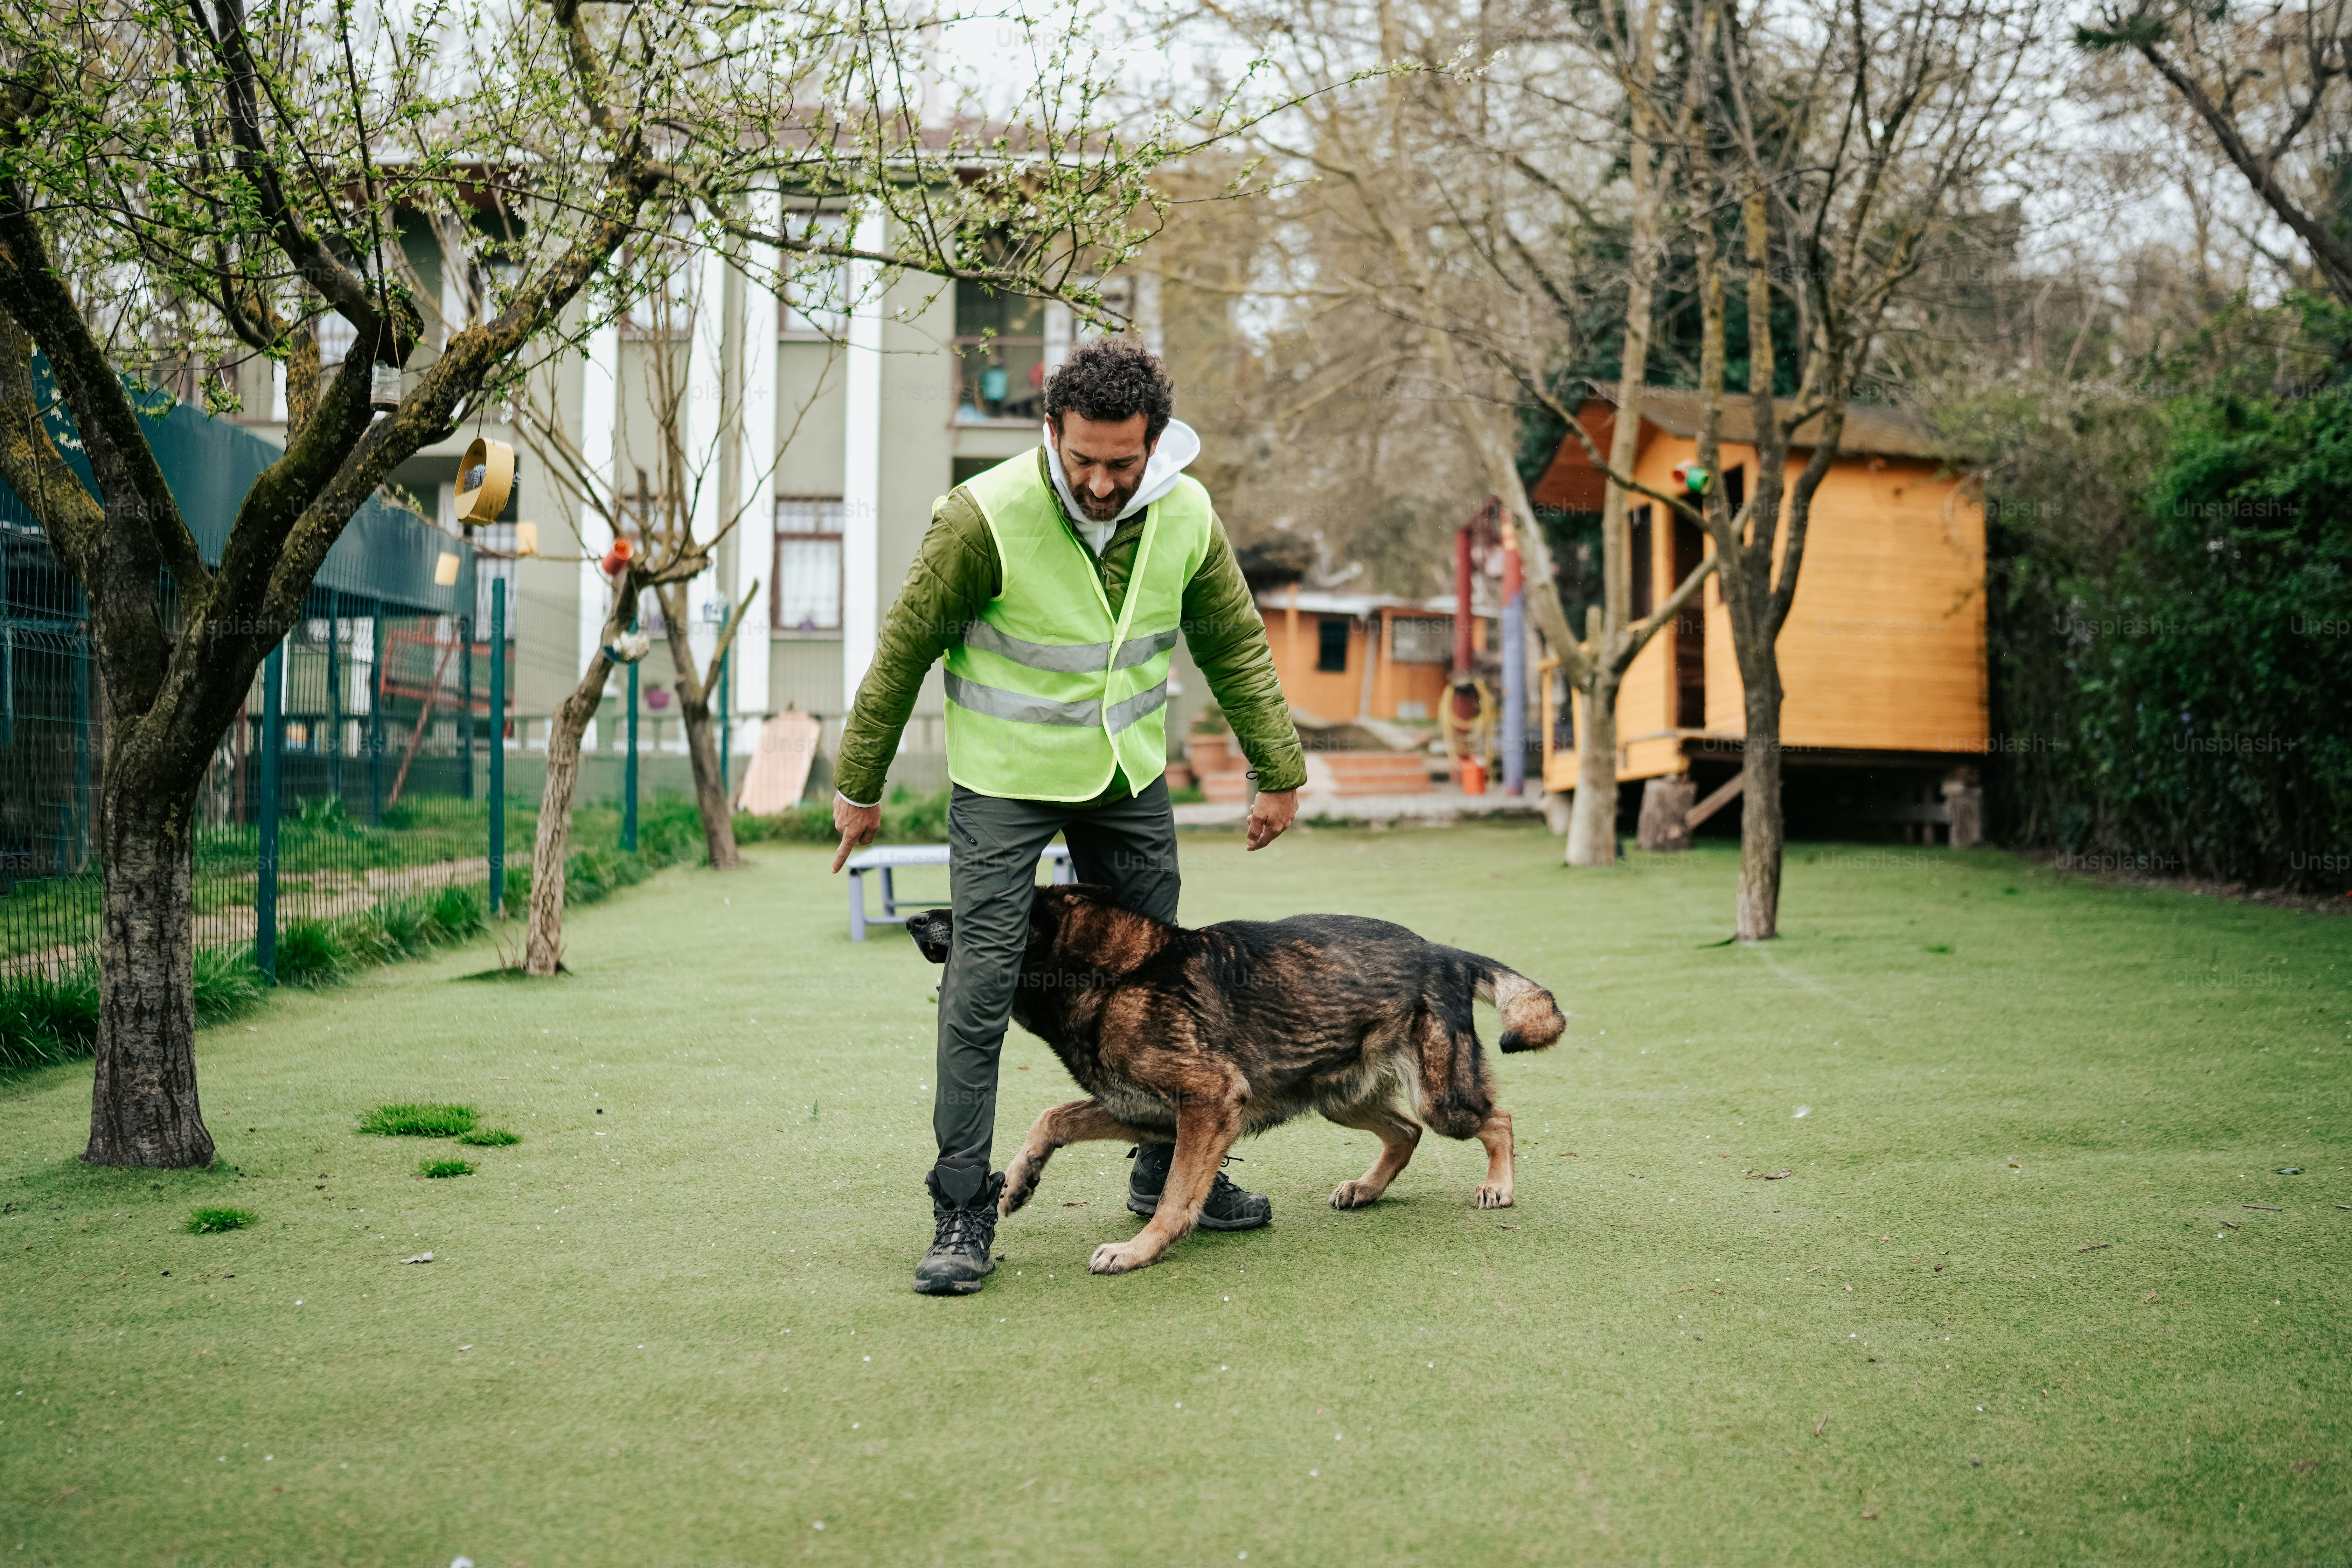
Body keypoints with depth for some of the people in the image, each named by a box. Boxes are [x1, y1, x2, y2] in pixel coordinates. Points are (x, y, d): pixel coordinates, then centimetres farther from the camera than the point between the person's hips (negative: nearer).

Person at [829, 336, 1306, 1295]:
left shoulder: (1186, 516, -9)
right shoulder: (985, 517, -22)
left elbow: (1235, 646, 5)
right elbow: (903, 651, -12)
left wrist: (1279, 772, 8)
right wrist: (859, 786, -5)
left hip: (1130, 779, 5)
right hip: (1006, 781, -4)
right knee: (981, 990, -9)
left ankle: (1169, 1175, 29)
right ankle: (964, 1214, 0)